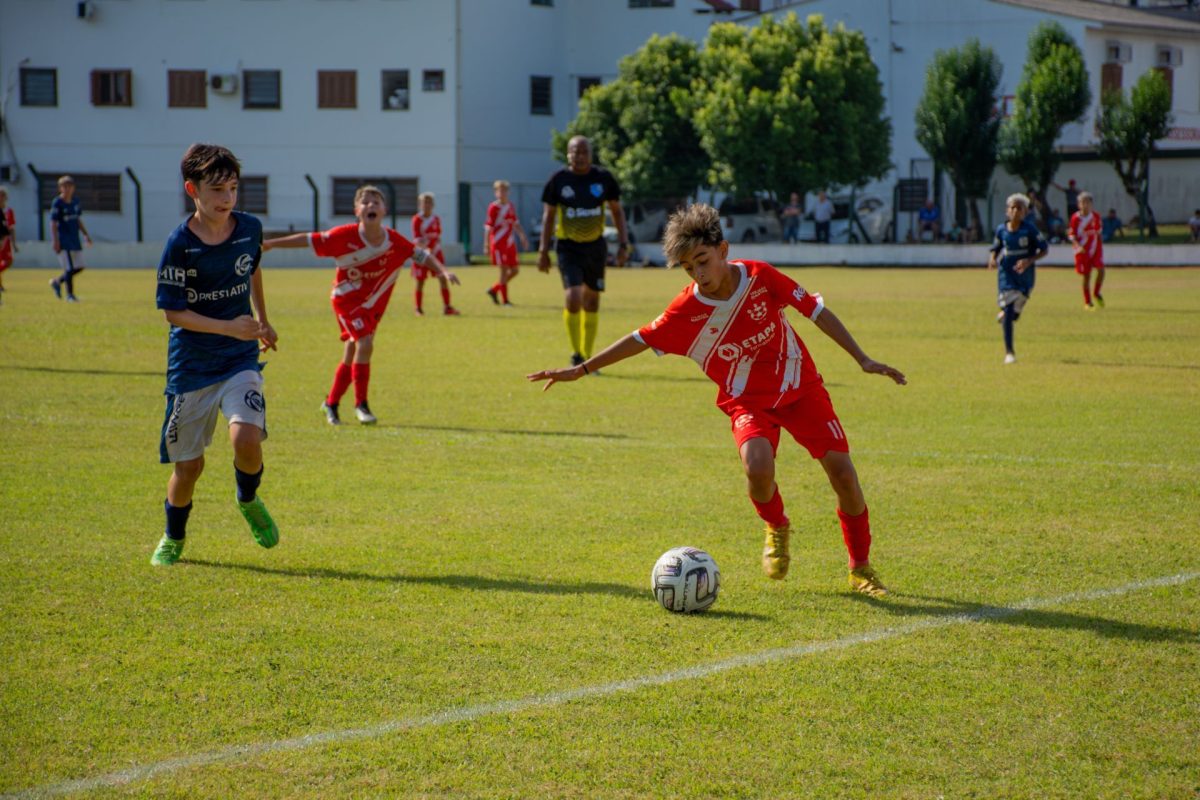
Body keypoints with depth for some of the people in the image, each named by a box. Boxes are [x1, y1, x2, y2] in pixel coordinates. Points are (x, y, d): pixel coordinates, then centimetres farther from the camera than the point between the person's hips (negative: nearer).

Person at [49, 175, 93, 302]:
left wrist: (86, 235, 14)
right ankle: (70, 294, 0)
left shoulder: (75, 202, 10)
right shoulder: (57, 203, -10)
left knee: (79, 267, 7)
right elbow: (53, 224, -12)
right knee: (69, 268, -9)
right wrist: (55, 241, -20)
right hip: (63, 239, -7)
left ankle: (57, 281, 26)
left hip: (75, 239, 7)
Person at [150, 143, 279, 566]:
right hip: (191, 365, -2)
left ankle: (248, 500, 10)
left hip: (241, 360, 2)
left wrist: (262, 322, 28)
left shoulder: (249, 229, -1)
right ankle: (173, 538, 32)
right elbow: (173, 311, -13)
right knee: (188, 463, 5)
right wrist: (229, 327, -23)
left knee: (247, 439, -23)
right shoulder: (180, 244, -13)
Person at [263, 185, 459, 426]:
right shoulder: (346, 235, -20)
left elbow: (421, 255, 1)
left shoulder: (394, 241, -12)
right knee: (365, 344, -21)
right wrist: (271, 244, -10)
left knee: (352, 356, 12)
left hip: (373, 304, 4)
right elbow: (309, 240, -13)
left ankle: (331, 403, 31)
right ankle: (361, 404, -9)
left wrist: (443, 271, -12)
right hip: (347, 299, -4)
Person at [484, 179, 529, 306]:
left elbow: (516, 224, 21)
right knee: (504, 269, -11)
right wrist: (487, 246, -12)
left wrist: (523, 237, 15)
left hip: (510, 243, 7)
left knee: (514, 270, 7)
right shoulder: (493, 207, -8)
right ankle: (504, 300, -6)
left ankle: (494, 290, 23)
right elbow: (488, 227, -9)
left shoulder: (511, 207, 12)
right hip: (498, 243, -7)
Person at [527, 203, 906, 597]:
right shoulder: (687, 311, -18)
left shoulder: (760, 276, -18)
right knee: (757, 467, -30)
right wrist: (581, 369, -4)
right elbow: (641, 339, -6)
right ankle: (777, 529, 5)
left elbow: (815, 309, -8)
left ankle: (861, 568, 11)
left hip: (800, 386, 1)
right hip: (748, 401, -1)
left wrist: (862, 359, -8)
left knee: (841, 468, -9)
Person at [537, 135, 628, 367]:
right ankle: (576, 354, -2)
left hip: (595, 246, 3)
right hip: (568, 248, -2)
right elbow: (548, 215, 3)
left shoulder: (603, 178, -1)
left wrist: (623, 243, 1)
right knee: (573, 299, -17)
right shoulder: (558, 180, -5)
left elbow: (617, 211, 8)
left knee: (592, 303, 9)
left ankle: (587, 357, 22)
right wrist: (543, 250, -1)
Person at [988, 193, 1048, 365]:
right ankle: (1009, 352, -5)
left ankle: (1005, 313, 48)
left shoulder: (1029, 229, -11)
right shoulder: (1001, 230, -3)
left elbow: (1044, 249, -7)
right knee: (1008, 311, -9)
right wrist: (993, 259, -11)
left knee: (1015, 311, 8)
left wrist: (1029, 260, -23)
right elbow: (996, 248, 12)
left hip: (1025, 275, 0)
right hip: (1006, 274, 0)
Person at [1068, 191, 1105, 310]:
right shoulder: (1076, 218, -9)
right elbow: (1071, 234, -7)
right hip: (1083, 250, -3)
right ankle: (1087, 302, 15)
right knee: (1086, 276, 1)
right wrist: (1078, 245, -23)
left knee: (1101, 269, -14)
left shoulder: (1096, 216, 1)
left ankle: (1096, 293, 11)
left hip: (1095, 248, 3)